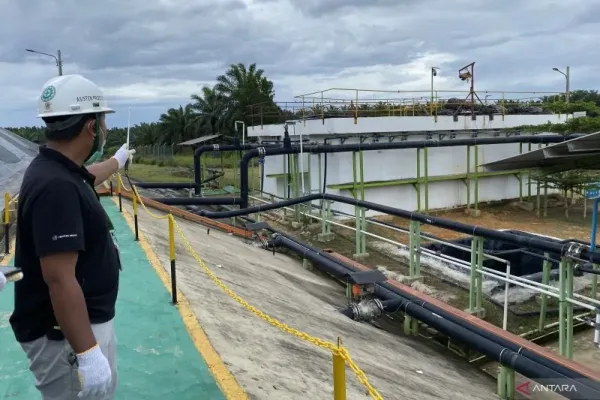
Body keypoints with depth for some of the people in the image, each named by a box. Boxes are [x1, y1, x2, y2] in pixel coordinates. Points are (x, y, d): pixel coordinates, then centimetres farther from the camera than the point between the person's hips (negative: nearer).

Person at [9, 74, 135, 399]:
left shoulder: (61, 171, 4)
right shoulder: (56, 186, -27)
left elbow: (89, 177, 29)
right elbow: (59, 279, -30)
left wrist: (118, 161, 47)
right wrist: (87, 353, -29)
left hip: (89, 322, 10)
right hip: (63, 335, -10)